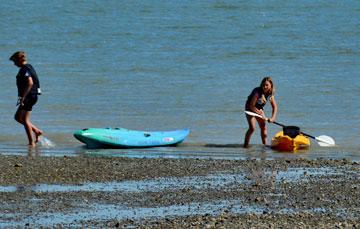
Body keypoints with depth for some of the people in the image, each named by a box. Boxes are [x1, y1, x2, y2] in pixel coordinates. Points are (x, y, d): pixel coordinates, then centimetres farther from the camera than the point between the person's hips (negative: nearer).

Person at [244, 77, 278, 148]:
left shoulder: (271, 94, -12)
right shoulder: (257, 92, -30)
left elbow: (274, 106, -4)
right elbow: (252, 106, -27)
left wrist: (273, 118, -15)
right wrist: (260, 114, -23)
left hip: (259, 109, 6)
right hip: (250, 109, -6)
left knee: (264, 127, 1)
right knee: (252, 128, -16)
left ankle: (265, 144, 10)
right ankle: (245, 145, -7)